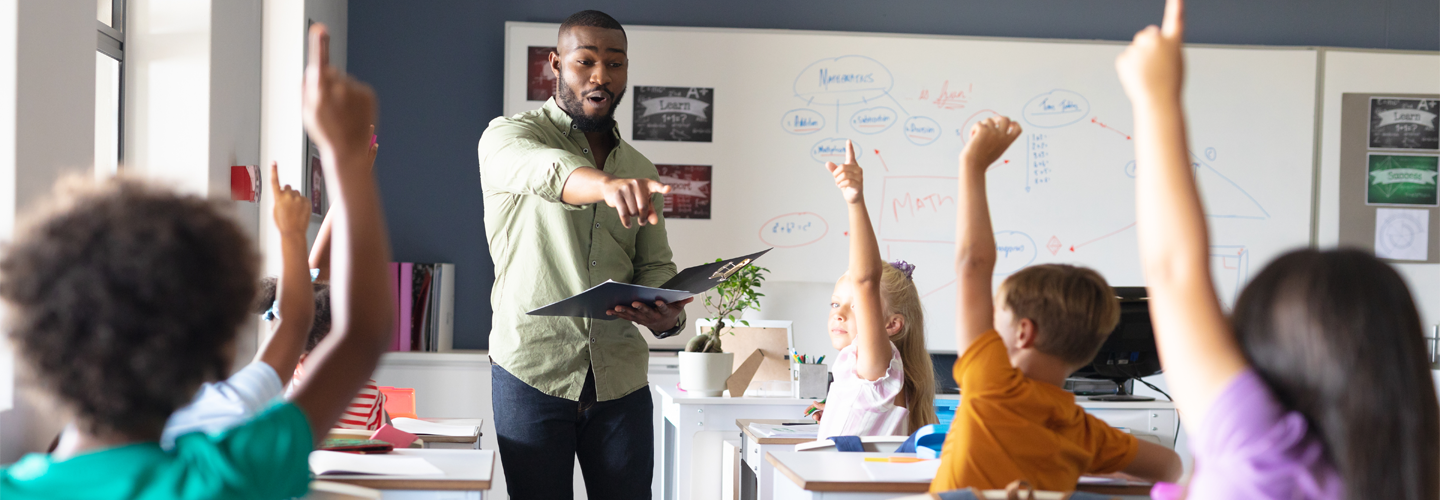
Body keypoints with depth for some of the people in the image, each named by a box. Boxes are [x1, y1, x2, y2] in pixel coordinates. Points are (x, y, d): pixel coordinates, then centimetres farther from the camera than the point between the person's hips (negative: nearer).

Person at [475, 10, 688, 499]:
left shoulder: (639, 170, 16)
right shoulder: (507, 136, -1)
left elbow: (656, 266, 13)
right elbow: (545, 172, -25)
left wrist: (669, 315, -12)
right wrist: (608, 184, -47)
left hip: (621, 380, 4)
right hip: (531, 372, -4)